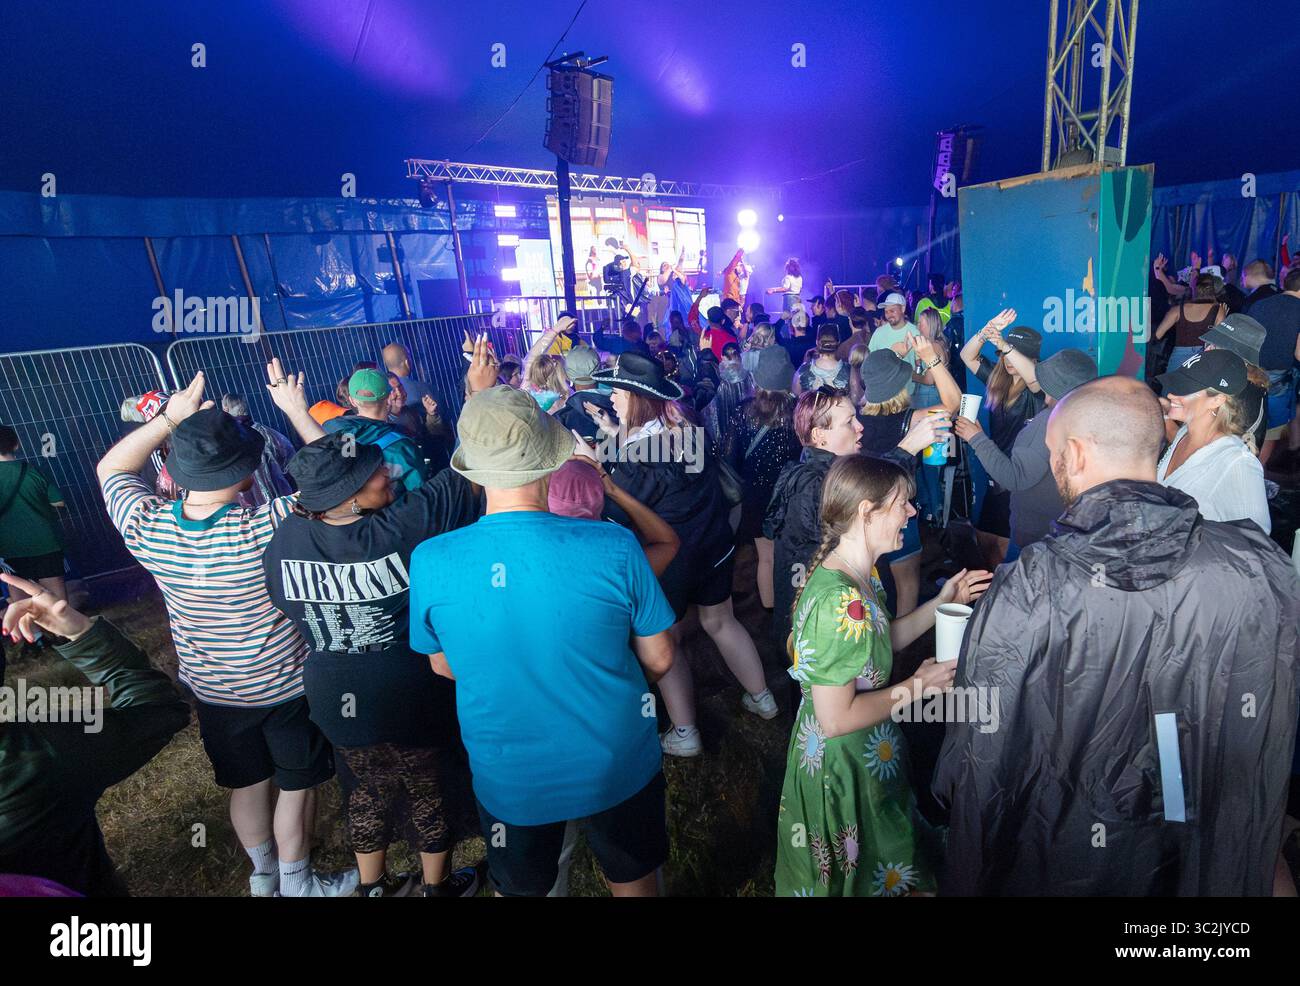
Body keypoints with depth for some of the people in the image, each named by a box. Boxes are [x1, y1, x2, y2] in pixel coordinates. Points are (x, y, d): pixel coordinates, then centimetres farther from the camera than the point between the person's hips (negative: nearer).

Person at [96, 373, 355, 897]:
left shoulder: (146, 526, -18)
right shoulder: (266, 527, -32)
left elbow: (110, 468, 3)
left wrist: (167, 419, -6)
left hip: (212, 692, 5)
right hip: (285, 687, -4)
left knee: (246, 784, 24)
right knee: (296, 785, 17)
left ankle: (263, 874, 45)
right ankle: (297, 882, 35)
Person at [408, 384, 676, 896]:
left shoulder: (429, 562, -21)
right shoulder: (614, 548, -26)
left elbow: (444, 666, -2)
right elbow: (659, 660, -11)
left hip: (508, 779, 1)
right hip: (619, 767, 0)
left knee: (521, 888, 31)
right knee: (632, 879, 29)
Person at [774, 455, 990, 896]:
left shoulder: (859, 573, -2)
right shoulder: (839, 603, -34)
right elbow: (836, 718, -31)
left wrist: (942, 602, 2)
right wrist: (916, 686, -21)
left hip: (867, 755, 9)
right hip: (843, 766, -9)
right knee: (862, 874, 19)